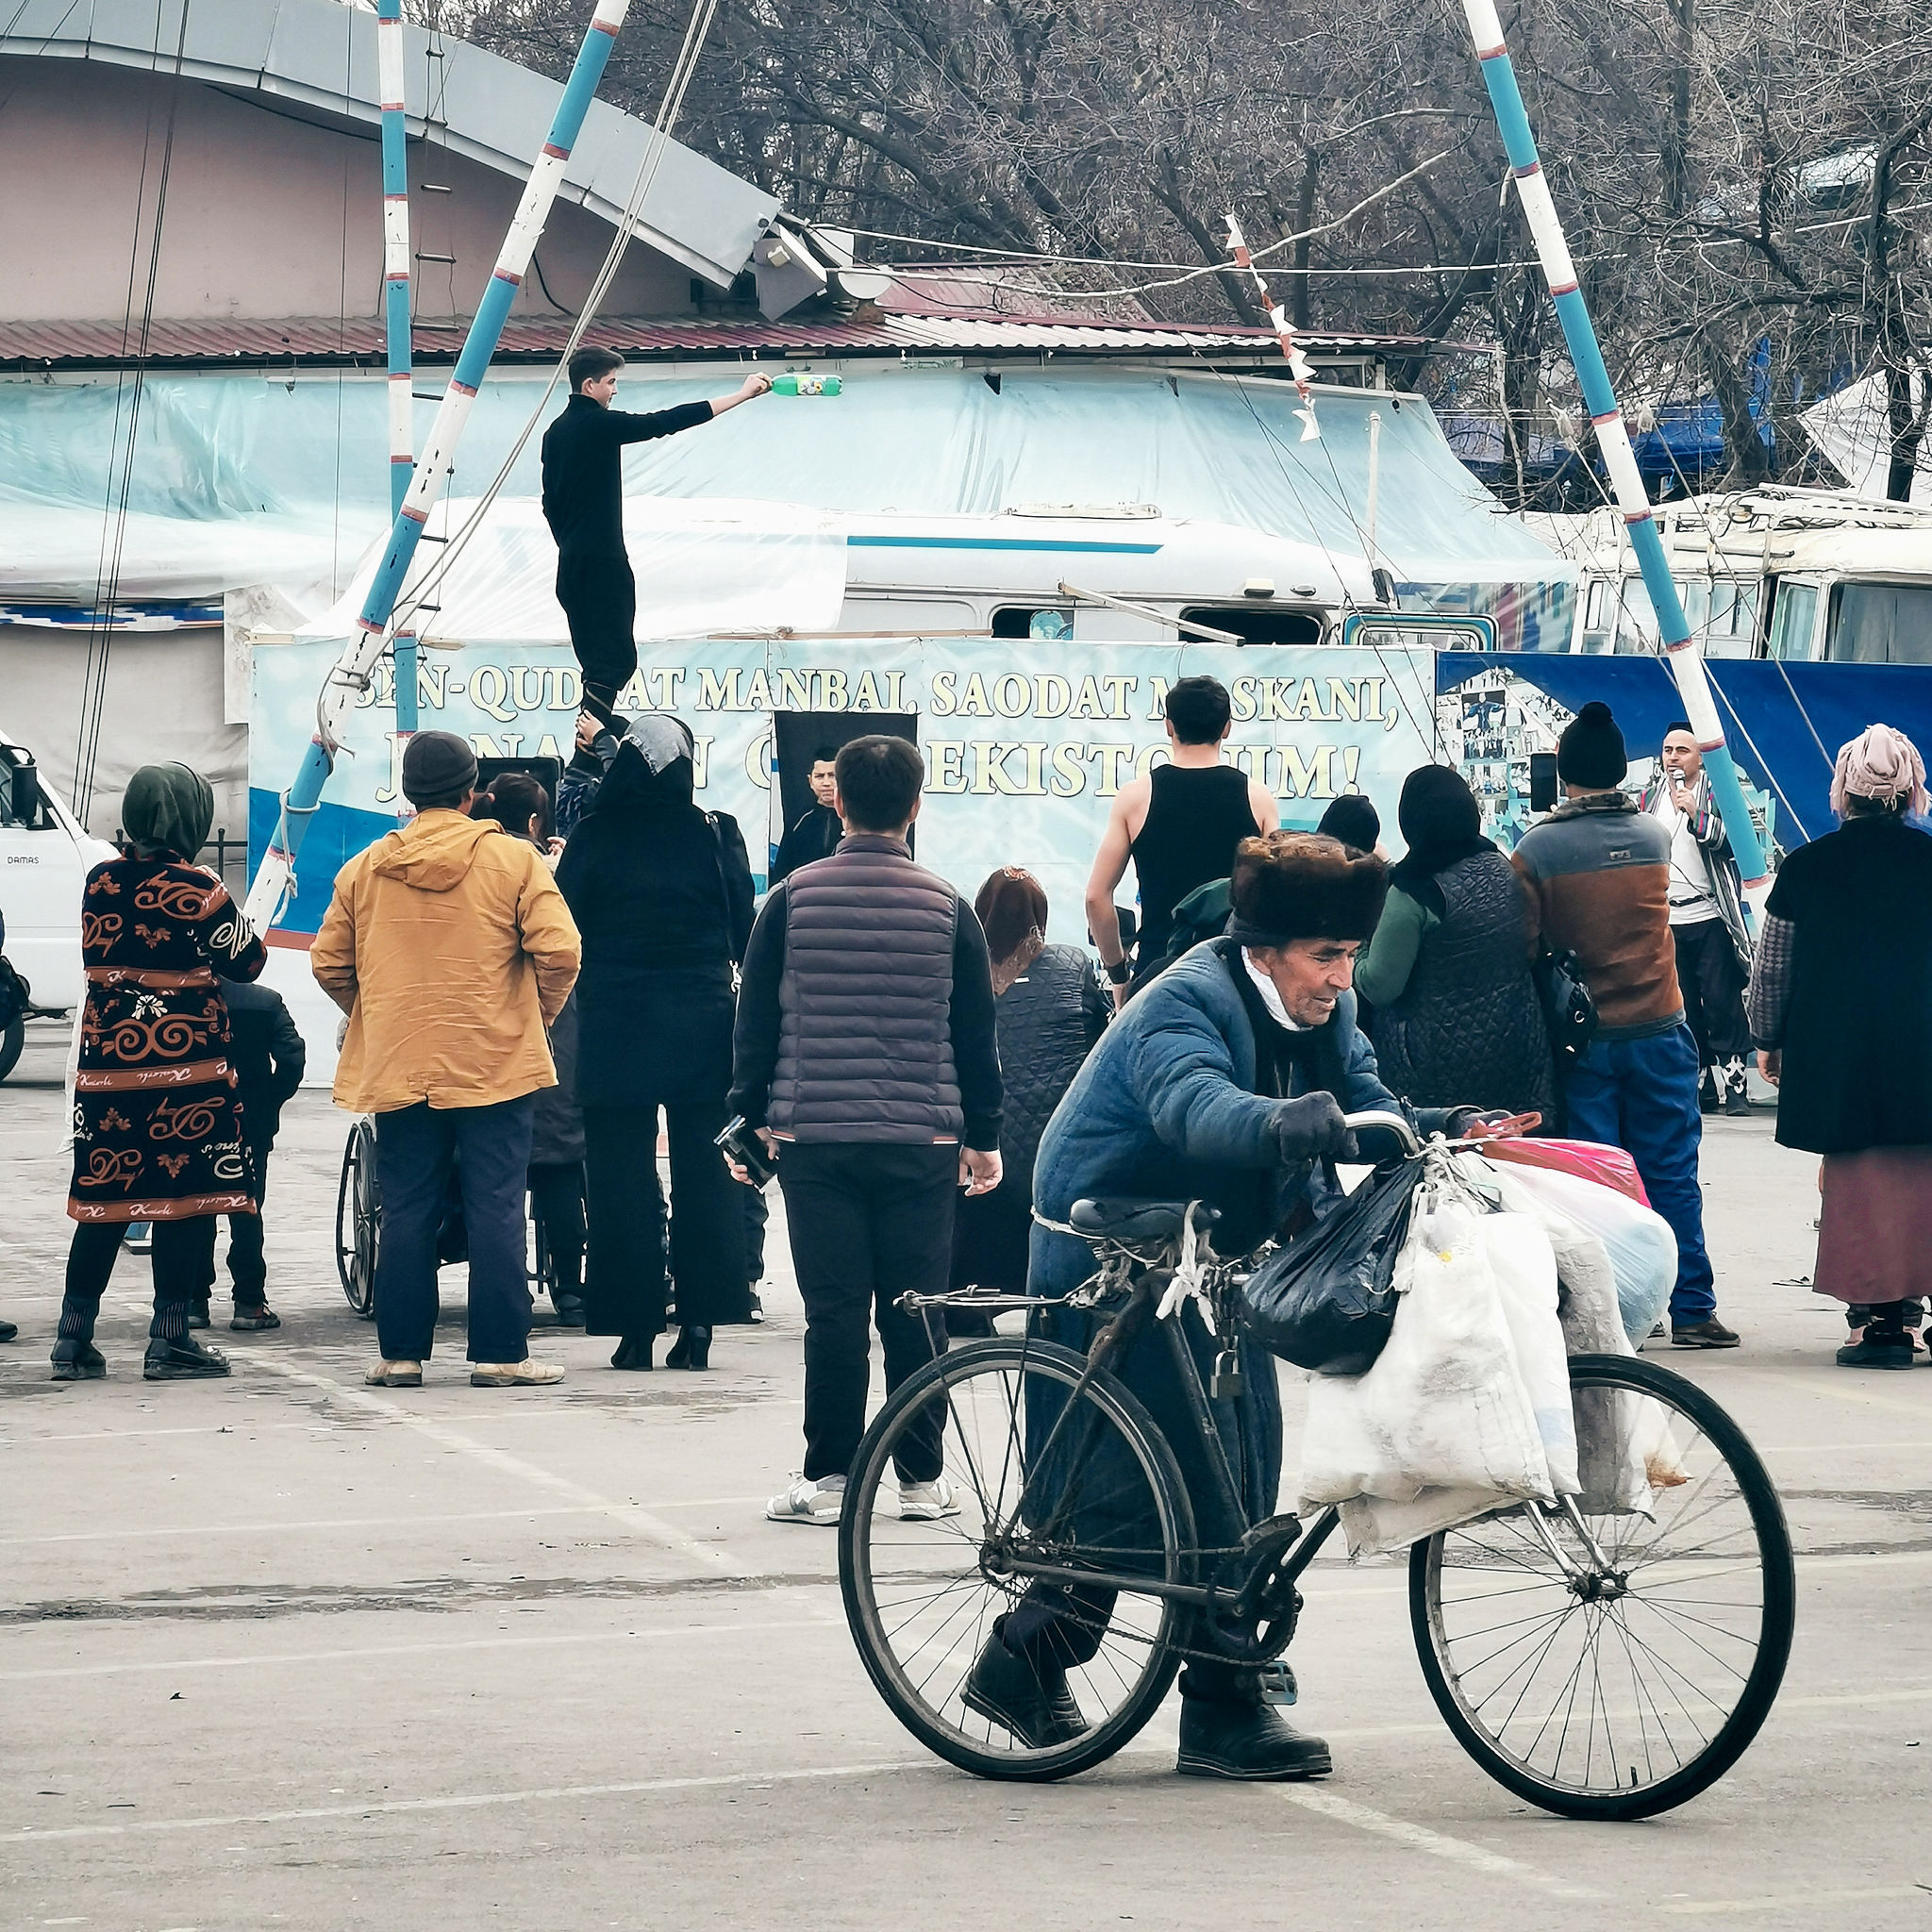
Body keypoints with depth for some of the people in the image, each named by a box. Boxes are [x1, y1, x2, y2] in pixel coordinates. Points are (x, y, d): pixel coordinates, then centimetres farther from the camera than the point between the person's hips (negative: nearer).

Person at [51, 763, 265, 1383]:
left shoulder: (100, 882, 3)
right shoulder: (196, 889, -12)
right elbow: (247, 962, -2)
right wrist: (238, 924, 18)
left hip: (106, 1062, 5)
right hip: (186, 1065, -5)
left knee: (103, 1198, 10)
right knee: (185, 1197, 2)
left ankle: (73, 1338, 11)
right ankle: (169, 1342, 2)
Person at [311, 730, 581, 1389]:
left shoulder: (364, 869, 5)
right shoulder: (512, 860, -4)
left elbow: (328, 963, 8)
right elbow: (558, 951, -10)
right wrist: (538, 1013, 7)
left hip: (397, 1065, 3)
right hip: (494, 1063, -3)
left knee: (406, 1212, 7)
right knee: (495, 1210, 0)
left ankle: (400, 1354, 8)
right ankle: (499, 1353, 0)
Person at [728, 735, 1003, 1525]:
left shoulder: (794, 898, 0)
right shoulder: (946, 907, 1)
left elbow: (755, 1022, 4)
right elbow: (975, 1034, 7)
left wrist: (751, 1119, 14)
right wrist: (983, 1135, 15)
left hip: (814, 1137, 0)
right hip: (923, 1144, 0)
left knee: (833, 1312, 1)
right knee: (914, 1313, 5)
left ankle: (828, 1478, 2)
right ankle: (921, 1480, 8)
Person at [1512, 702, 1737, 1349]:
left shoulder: (1537, 848, -8)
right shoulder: (1656, 837, 0)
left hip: (1581, 1040, -1)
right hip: (1658, 1030, 2)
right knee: (1671, 1174, 6)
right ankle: (1691, 1311, 6)